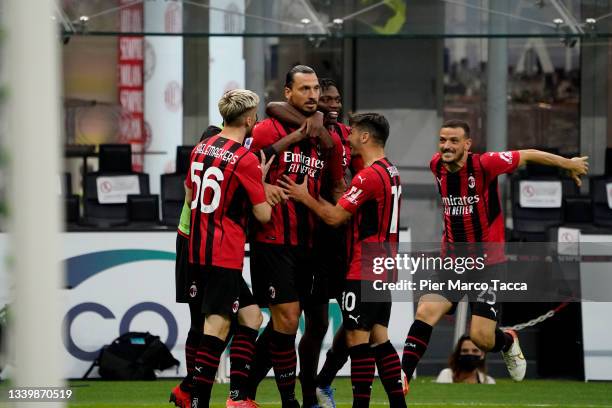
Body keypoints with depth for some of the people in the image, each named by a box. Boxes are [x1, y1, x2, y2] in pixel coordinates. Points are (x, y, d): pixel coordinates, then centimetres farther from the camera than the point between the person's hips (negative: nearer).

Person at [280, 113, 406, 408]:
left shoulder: (369, 176, -16)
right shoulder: (391, 173, 14)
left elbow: (334, 217, -16)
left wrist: (305, 197, -2)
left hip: (363, 271, -9)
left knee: (358, 339, -6)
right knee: (379, 338, 11)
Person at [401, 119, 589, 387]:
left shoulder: (484, 164, -17)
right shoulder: (436, 166, -1)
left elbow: (528, 155, -5)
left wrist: (568, 164, 9)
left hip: (487, 264, -4)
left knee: (481, 338, -7)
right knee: (425, 313, -18)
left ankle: (508, 342, 30)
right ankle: (402, 378, -13)